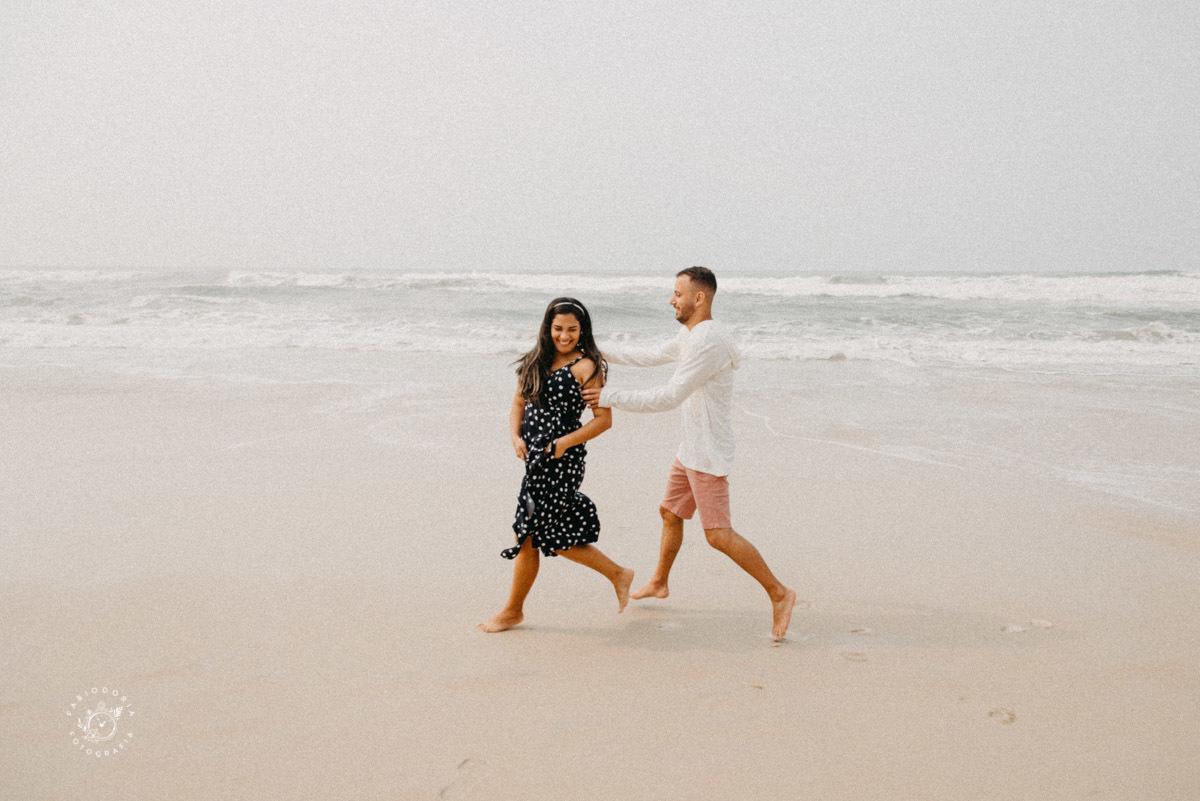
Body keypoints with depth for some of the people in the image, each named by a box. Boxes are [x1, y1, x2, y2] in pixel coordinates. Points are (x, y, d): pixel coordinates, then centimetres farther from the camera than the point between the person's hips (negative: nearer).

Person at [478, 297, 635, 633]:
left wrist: (563, 443, -16)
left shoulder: (585, 367, -9)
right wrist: (516, 437, -2)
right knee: (554, 536, 11)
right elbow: (518, 405, 16)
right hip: (535, 458, 8)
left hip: (560, 462, -8)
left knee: (528, 534, -1)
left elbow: (604, 419, -11)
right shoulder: (536, 362, 12)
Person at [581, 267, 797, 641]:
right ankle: (659, 582, 41)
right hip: (690, 450, 10)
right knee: (670, 512, 22)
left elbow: (669, 397, -27)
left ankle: (779, 594, 2)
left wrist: (610, 396, -25)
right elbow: (653, 356, 26)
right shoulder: (689, 334, 9)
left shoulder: (708, 343, -25)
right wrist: (604, 354, 21)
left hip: (709, 455, -10)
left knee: (718, 534, -8)